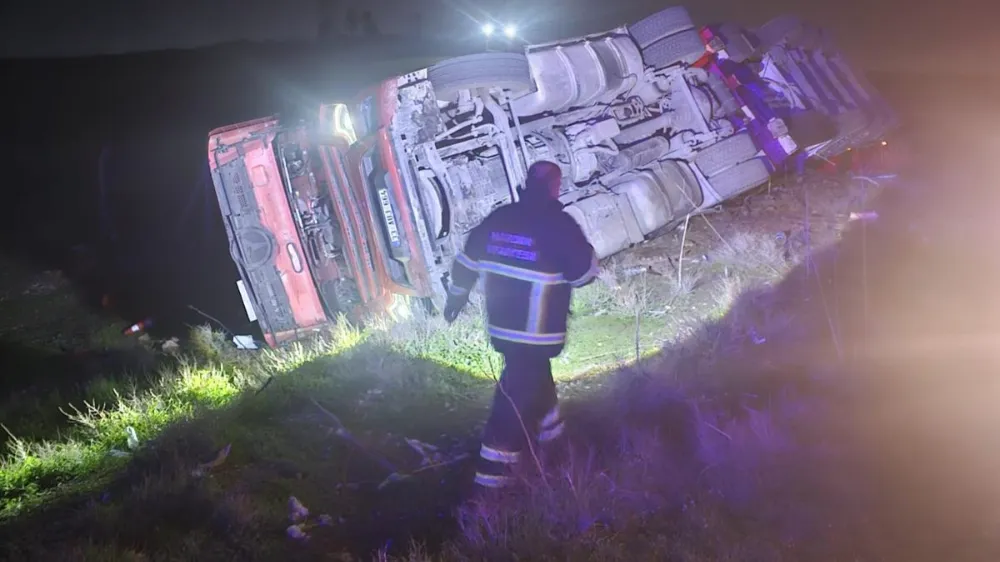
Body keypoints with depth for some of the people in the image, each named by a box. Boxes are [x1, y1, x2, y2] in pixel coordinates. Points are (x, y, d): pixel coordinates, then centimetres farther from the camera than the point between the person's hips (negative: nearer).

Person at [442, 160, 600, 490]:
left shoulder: (497, 219, 4)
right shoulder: (559, 224, -15)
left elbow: (466, 261, 11)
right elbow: (584, 273, -12)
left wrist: (456, 296, 25)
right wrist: (584, 250, 9)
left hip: (500, 326, 6)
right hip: (537, 332, -6)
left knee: (534, 377, 27)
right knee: (519, 393, 0)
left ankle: (550, 431, 45)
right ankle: (494, 467, -1)